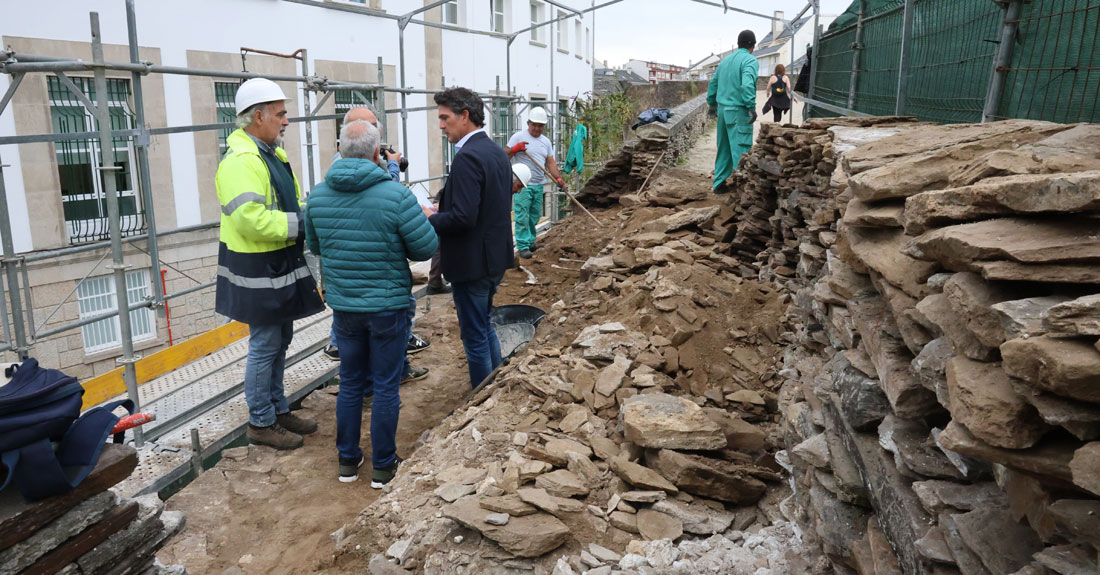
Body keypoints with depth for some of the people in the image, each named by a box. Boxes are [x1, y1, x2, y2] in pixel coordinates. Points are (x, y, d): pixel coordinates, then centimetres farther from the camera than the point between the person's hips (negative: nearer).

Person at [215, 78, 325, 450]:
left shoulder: (272, 154, 14)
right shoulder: (240, 161, -20)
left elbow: (292, 203, 20)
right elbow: (252, 220, -30)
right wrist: (303, 223, -23)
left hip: (281, 267, 10)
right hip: (258, 272, -10)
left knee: (279, 342, 18)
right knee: (265, 346, 0)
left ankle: (279, 410, 32)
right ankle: (261, 423, 15)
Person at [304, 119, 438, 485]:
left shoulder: (318, 195, -3)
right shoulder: (396, 195, -18)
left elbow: (315, 245, 11)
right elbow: (426, 248, -13)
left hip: (343, 306, 4)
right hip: (388, 305, -4)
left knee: (350, 383, 18)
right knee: (386, 387, 9)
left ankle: (348, 460, 29)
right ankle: (383, 466, 20)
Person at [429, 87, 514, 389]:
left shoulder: (467, 157, -21)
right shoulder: (497, 152, 9)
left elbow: (463, 217, -29)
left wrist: (427, 220, -12)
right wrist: (438, 213, 12)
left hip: (472, 263, -10)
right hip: (495, 257, 10)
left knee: (475, 337, 4)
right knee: (484, 327, 24)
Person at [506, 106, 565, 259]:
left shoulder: (546, 142, 14)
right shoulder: (518, 137, -2)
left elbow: (551, 163, 12)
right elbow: (504, 157, -4)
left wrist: (558, 178, -1)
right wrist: (515, 148, -22)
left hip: (538, 185, 6)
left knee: (534, 216, 12)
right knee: (522, 216, -7)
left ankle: (530, 241, 24)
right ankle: (523, 246, -5)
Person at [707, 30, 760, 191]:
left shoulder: (725, 60, 14)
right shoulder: (750, 60, -9)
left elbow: (713, 83, 19)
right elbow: (747, 84, -24)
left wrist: (712, 103, 30)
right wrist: (751, 107, -23)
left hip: (723, 109, 8)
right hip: (738, 111, -7)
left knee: (724, 148, 14)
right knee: (741, 149, -6)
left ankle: (719, 183, 19)